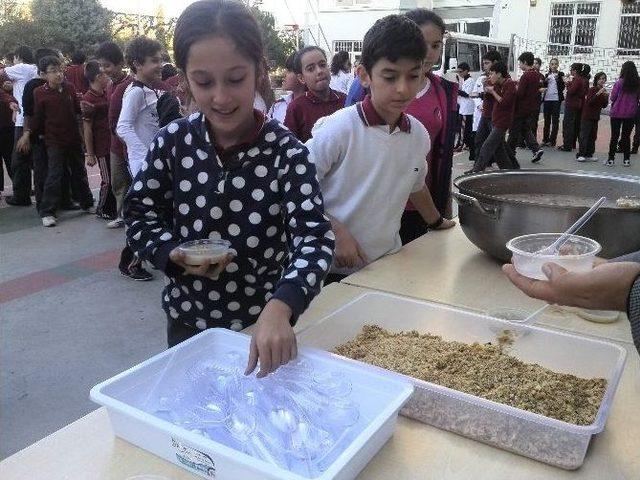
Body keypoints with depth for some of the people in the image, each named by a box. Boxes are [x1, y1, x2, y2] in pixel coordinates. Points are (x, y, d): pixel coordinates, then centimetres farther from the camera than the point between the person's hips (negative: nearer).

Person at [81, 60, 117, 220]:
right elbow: (87, 129, -14)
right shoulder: (88, 99, -15)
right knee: (108, 180, 2)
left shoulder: (106, 93, 8)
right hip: (102, 147, -7)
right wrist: (89, 154, -14)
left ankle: (112, 208, 27)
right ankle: (102, 210, 19)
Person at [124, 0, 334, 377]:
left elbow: (315, 238, -25)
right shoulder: (173, 142, -9)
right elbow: (140, 215, 2)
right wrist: (175, 254, -18)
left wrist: (280, 306, -43)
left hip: (264, 323, -2)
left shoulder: (286, 151, -17)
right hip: (189, 318, 3)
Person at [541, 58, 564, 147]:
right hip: (547, 99, 4)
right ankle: (545, 139, 14)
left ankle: (552, 140, 0)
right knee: (546, 120, 8)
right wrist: (545, 81, -5)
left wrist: (559, 79, -17)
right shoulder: (547, 75, 13)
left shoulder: (560, 74, 3)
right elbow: (544, 86, 14)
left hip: (556, 99, -4)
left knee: (555, 120, -2)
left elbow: (562, 87, -3)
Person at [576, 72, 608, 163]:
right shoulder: (592, 90, -9)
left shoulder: (603, 91, 8)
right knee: (584, 135, -8)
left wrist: (606, 97, -5)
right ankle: (580, 155, -7)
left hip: (596, 117, 6)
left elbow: (604, 106, 11)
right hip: (587, 116, -6)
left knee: (593, 136, 6)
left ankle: (589, 154, 11)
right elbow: (589, 102, -20)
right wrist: (598, 94, -27)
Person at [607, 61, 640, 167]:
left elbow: (613, 97, -7)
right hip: (631, 114, 3)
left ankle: (611, 159, 6)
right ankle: (626, 159, 14)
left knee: (614, 136, 5)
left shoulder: (620, 82, -13)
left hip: (617, 113, -3)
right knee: (626, 136, 12)